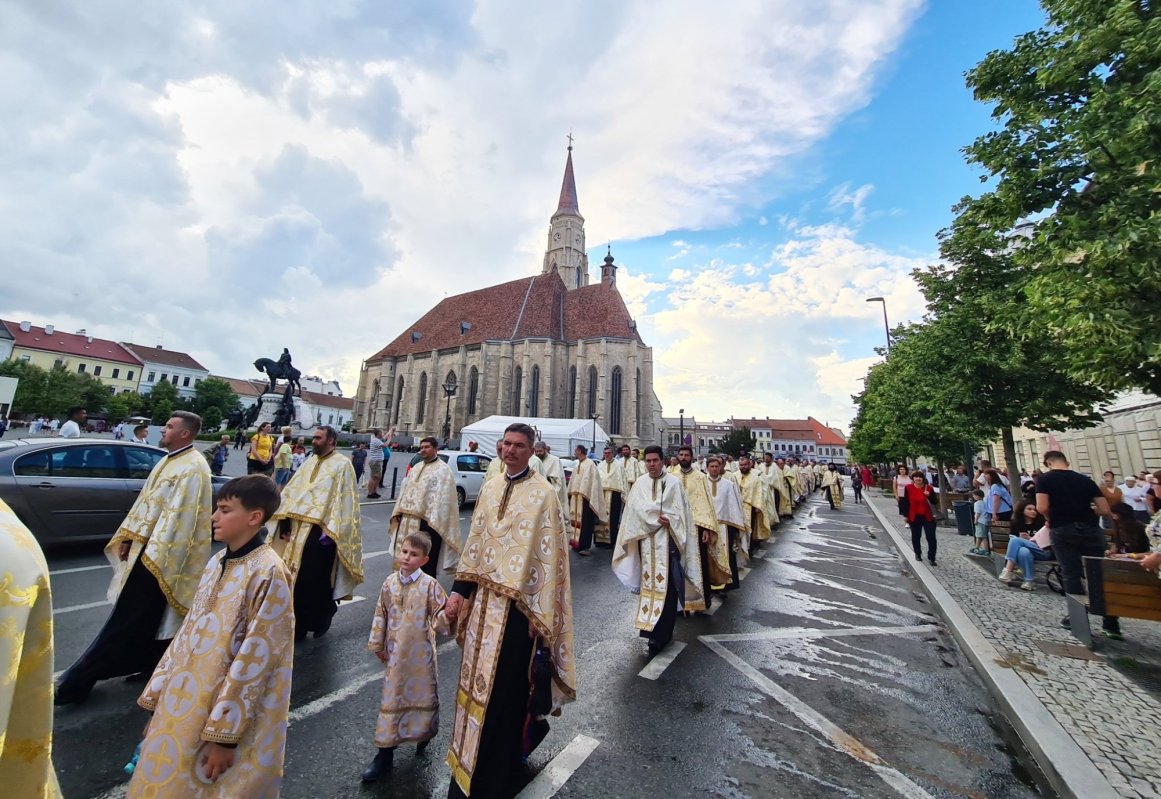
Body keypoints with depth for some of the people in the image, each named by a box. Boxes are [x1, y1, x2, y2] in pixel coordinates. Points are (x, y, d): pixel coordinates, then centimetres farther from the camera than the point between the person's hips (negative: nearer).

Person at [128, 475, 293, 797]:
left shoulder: (267, 573, -22)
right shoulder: (216, 563, 3)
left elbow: (254, 659, -21)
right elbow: (188, 634, 12)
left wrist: (224, 734, -17)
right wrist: (158, 696, 14)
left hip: (228, 716, -7)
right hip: (183, 708, 7)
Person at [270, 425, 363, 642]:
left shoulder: (342, 465, -8)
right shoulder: (310, 463, 13)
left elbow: (344, 501, -14)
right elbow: (291, 492, 12)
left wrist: (330, 531, -20)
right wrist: (285, 522, 2)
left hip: (321, 530, -7)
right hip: (298, 529, 7)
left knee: (317, 579, 2)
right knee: (295, 577, 12)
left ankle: (320, 621, 23)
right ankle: (298, 624, 28)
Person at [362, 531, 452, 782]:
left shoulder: (430, 585, -15)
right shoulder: (390, 582, -4)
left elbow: (439, 617, -14)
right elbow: (381, 615, 7)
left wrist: (448, 613, -37)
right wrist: (377, 645, 11)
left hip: (421, 653, -2)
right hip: (395, 653, 2)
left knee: (422, 694, 13)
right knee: (391, 698, 11)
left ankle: (424, 733, 42)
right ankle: (385, 753, 27)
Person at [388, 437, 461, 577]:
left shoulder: (443, 470, -9)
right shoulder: (416, 467, 15)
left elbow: (443, 497, -15)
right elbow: (405, 489, 18)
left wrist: (434, 520, -21)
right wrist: (399, 511, 10)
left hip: (427, 520, -7)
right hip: (408, 519, 7)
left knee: (426, 559, 2)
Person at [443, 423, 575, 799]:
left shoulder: (543, 493, -13)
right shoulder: (490, 488, 5)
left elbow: (547, 556, -13)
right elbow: (475, 542, 10)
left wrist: (538, 615, -12)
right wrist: (459, 590, 6)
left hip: (517, 604, -5)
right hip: (484, 599, 6)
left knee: (503, 687, 7)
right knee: (477, 679, 19)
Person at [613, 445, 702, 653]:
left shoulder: (673, 483, -1)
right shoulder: (640, 484, 6)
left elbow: (680, 512, -3)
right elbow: (635, 509, -2)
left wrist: (663, 520, -14)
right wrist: (657, 519, -13)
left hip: (667, 540, -3)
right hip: (646, 540, 3)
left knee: (666, 584, -4)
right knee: (649, 582, 10)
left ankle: (661, 632, 1)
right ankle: (653, 626, 25)